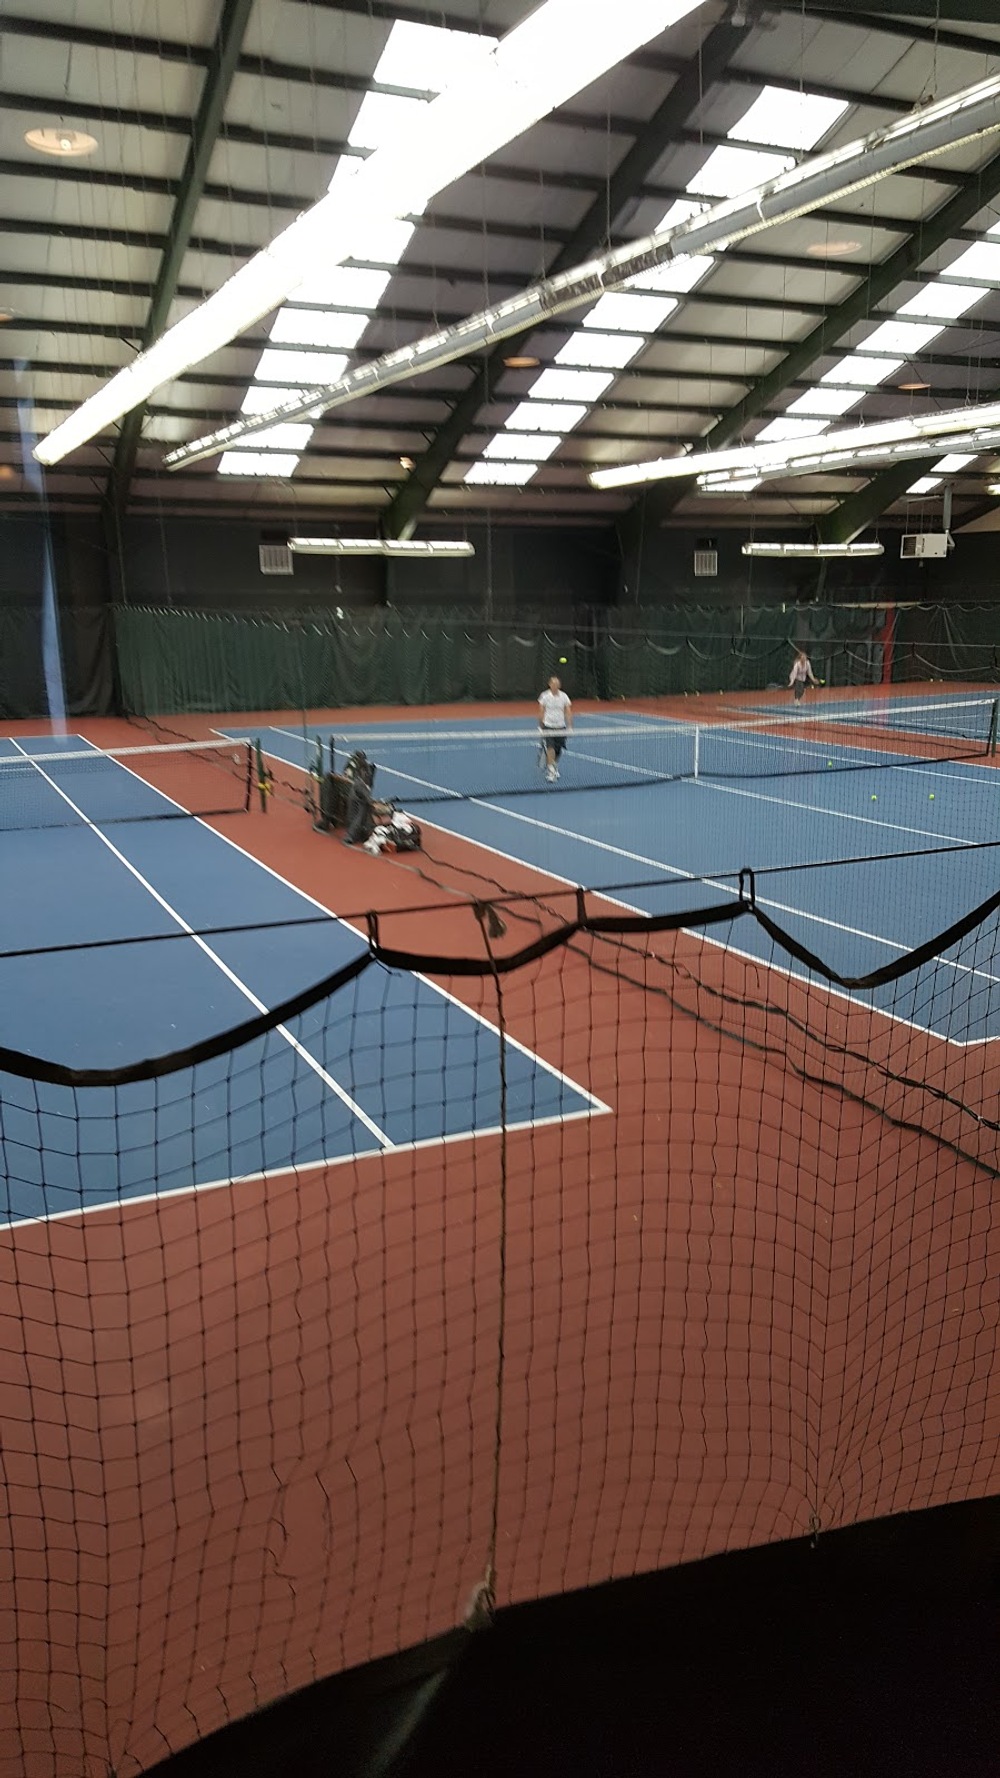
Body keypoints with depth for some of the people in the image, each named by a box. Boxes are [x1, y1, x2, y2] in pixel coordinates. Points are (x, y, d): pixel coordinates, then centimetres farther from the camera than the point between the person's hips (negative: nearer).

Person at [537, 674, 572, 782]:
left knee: (558, 751, 11)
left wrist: (570, 727, -11)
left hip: (561, 727, 3)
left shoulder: (564, 696, 0)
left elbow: (568, 712, -2)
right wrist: (541, 727, 5)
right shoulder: (544, 696, -4)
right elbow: (541, 713, 3)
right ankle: (550, 773, -15)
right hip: (548, 726, -3)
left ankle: (555, 767, 39)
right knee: (550, 749, -18)